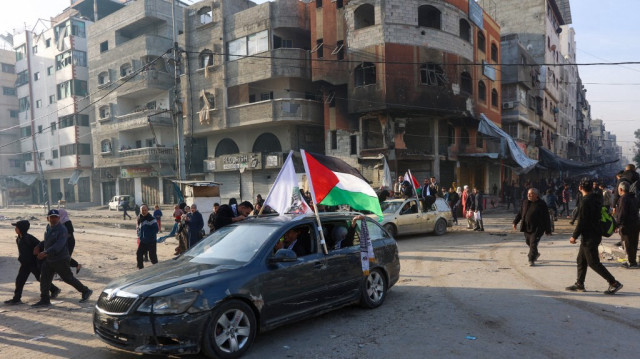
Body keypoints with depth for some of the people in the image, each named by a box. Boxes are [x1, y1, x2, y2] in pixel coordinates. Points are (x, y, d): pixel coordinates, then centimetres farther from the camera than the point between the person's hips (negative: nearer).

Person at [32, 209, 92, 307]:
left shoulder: (62, 230, -19)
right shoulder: (49, 228, 8)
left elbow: (58, 245, -31)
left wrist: (46, 253, -40)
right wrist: (39, 246, 8)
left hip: (60, 260, -8)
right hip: (49, 259, 8)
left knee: (68, 278, 3)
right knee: (44, 278, 5)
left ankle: (86, 292, 18)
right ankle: (45, 300, 15)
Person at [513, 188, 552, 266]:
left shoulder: (542, 204, -8)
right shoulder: (525, 203, 8)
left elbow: (546, 218, -5)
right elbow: (520, 213, 16)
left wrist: (548, 230, -5)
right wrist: (515, 222, 9)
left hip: (537, 228, -6)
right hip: (526, 228, 6)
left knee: (533, 244, -10)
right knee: (528, 242, 17)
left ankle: (531, 260, -3)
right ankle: (536, 254, 42)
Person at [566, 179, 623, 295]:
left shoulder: (585, 201, -19)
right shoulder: (597, 199, 9)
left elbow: (582, 221, -20)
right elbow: (598, 217, 17)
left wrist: (574, 236, -12)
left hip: (589, 237, -10)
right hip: (596, 234, 10)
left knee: (593, 263, -2)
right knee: (581, 260, 15)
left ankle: (614, 283, 1)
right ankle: (579, 284, 21)